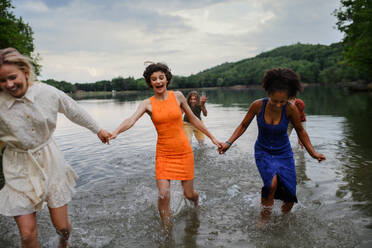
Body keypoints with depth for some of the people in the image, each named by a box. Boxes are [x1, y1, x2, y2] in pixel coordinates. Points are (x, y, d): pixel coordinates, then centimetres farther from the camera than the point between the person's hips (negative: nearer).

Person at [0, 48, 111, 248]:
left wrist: (98, 130, 17)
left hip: (49, 162, 1)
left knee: (62, 226, 9)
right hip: (19, 168, 0)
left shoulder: (47, 93, -12)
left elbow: (76, 113, 5)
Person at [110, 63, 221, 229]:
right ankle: (168, 232, 15)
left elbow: (193, 118, 9)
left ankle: (196, 202, 48)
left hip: (183, 151, 1)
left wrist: (212, 137, 13)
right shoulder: (147, 103, -4)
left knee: (189, 194, 8)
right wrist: (116, 132, -41)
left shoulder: (177, 96, -1)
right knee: (163, 195, -11)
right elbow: (132, 120, -21)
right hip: (163, 153, 0)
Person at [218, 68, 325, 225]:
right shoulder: (258, 105, -20)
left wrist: (313, 153, -7)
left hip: (284, 153, 1)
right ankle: (263, 219, -4)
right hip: (263, 152, -1)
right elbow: (243, 126, -5)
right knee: (272, 184, -29)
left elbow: (300, 131, -2)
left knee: (289, 198, 2)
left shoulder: (291, 109, -20)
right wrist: (229, 143, -14)